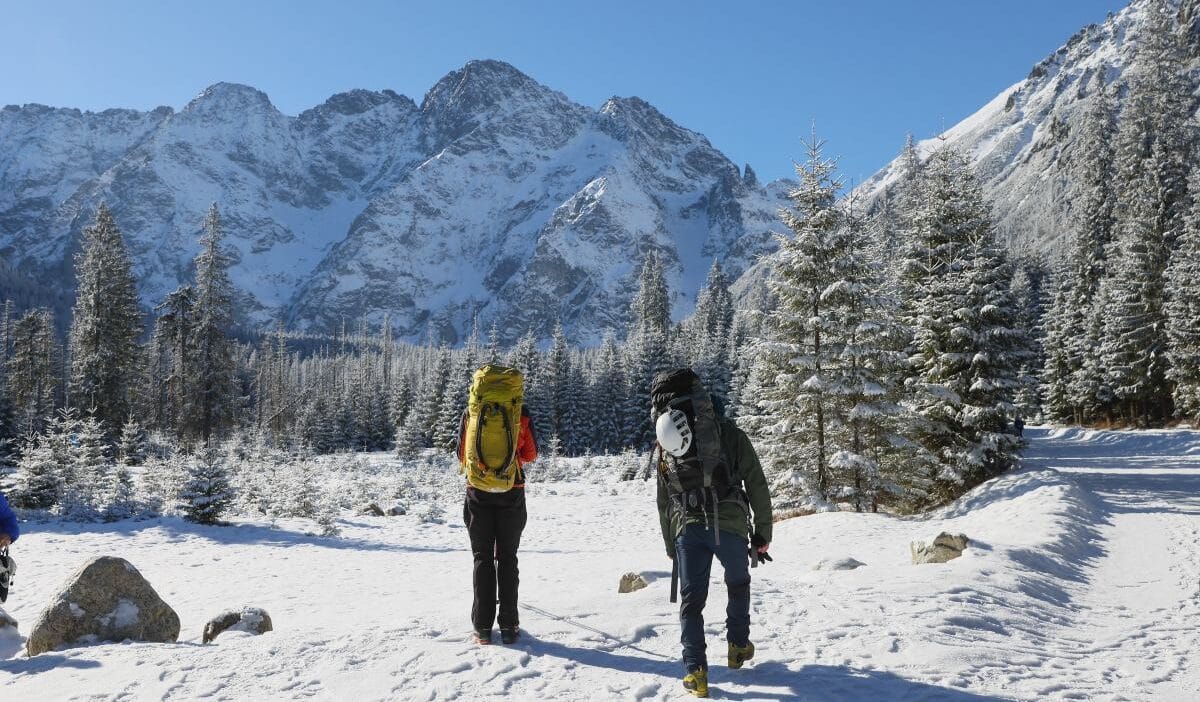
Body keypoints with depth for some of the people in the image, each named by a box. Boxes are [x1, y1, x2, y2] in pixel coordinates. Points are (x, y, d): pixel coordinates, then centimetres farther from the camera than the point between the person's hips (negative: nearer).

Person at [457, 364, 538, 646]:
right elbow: (531, 455, 4)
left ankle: (483, 627, 7)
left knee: (482, 558, 8)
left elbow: (461, 454, 7)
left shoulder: (471, 412, 0)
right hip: (512, 494, 0)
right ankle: (509, 626, 7)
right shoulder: (520, 412, -3)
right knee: (507, 558, 8)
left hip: (478, 493, 1)